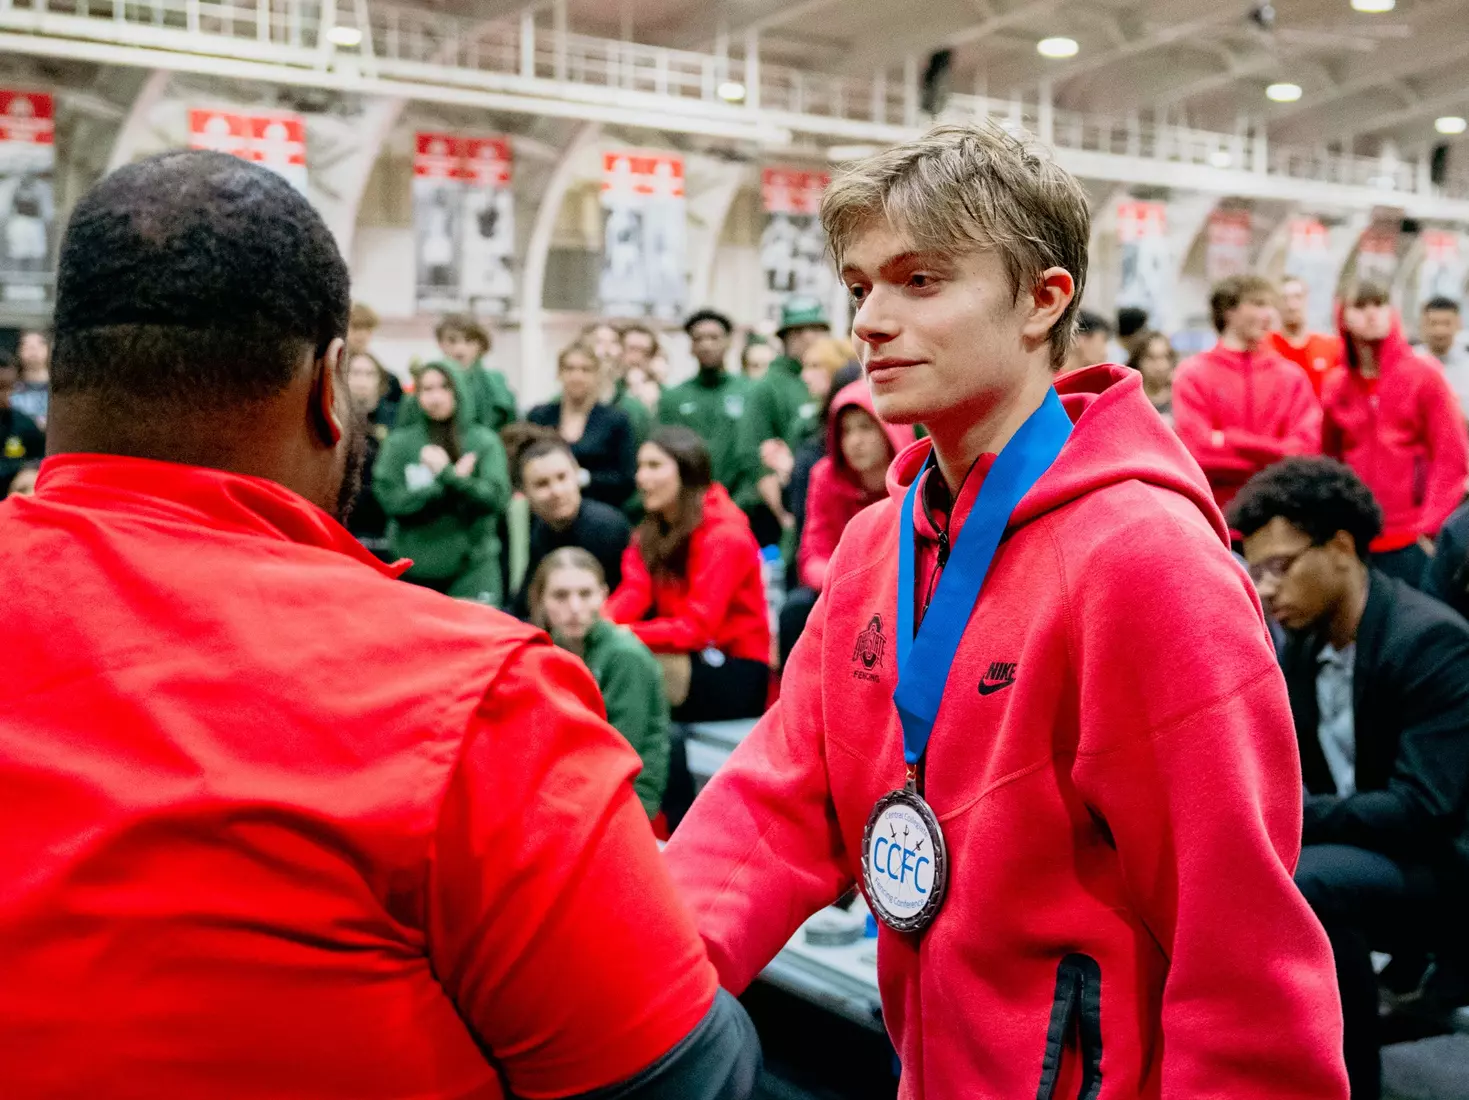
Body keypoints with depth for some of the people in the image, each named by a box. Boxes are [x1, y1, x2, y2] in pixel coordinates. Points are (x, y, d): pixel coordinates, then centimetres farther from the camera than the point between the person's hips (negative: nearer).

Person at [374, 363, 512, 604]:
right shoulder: (399, 441, 2)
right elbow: (389, 500, -8)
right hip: (413, 569, 1)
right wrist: (455, 484, -10)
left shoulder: (484, 441, 2)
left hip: (472, 566, -1)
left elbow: (497, 497, -8)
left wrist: (447, 475, -17)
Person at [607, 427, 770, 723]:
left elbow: (696, 627, -22)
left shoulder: (724, 535, -13)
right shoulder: (650, 532, 11)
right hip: (685, 658, 7)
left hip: (738, 675, -6)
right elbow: (633, 592, -7)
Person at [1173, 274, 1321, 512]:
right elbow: (1200, 449, -10)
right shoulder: (1193, 373, 0)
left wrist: (1230, 442, -14)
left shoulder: (1291, 376, 8)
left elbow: (1305, 446, -3)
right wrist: (1276, 455, -10)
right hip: (1216, 512, -2)